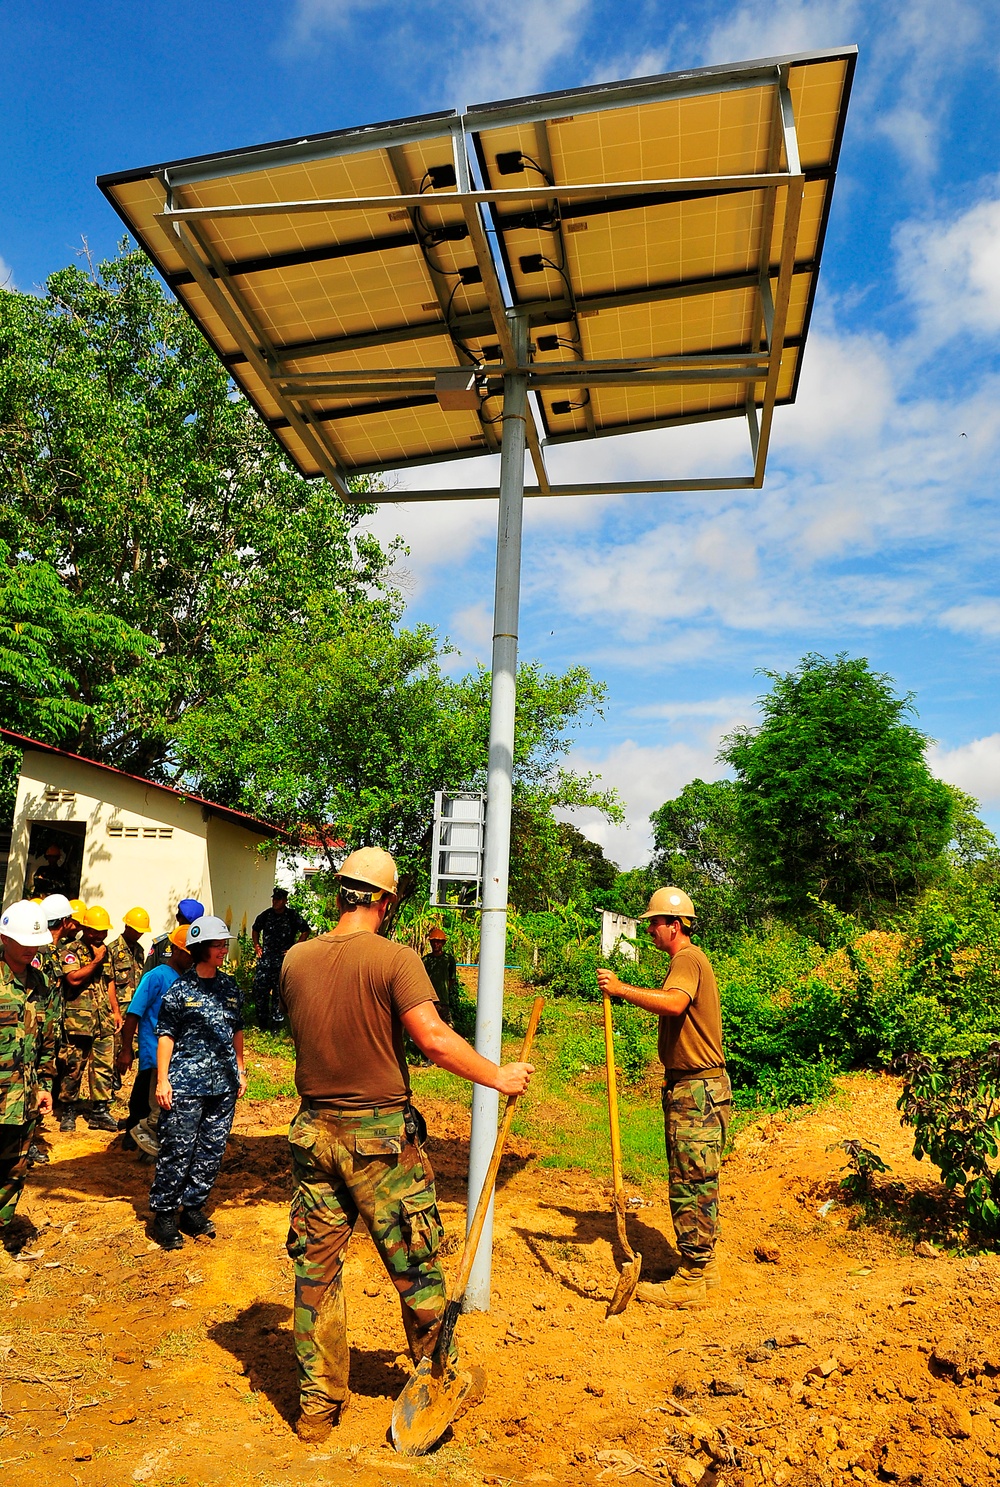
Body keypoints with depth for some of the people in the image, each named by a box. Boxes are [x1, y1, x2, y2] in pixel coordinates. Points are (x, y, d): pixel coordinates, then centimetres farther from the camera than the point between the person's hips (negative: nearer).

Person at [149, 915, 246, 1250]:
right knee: (178, 1151, -1)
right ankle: (164, 1214, 16)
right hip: (186, 1084, -5)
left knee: (212, 1151, 10)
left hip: (224, 1084, 5)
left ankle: (193, 1210, 24)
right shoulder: (180, 989, -6)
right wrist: (162, 1080, -7)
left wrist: (240, 1070, 16)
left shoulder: (230, 987, 9)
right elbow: (166, 1035, -4)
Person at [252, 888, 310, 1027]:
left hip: (283, 958, -2)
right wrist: (256, 946, 12)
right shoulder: (266, 915, 7)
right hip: (265, 956, 3)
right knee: (259, 986, -2)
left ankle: (277, 1019, 11)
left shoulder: (293, 916, -2)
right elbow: (255, 930, 23)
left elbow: (306, 931, 6)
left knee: (279, 990, 0)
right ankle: (261, 1019, 12)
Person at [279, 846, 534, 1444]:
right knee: (416, 1266, 14)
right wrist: (499, 1077, -11)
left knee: (316, 1271, 16)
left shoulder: (295, 959, -1)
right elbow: (435, 1039, -23)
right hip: (382, 1134, -4)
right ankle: (442, 1378, 34)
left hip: (314, 1128, 5)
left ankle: (318, 1406, 29)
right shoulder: (396, 958, -16)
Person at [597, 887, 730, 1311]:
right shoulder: (689, 959, 17)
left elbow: (673, 1003, -38)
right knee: (698, 1182, 17)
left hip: (696, 1089, -11)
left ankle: (690, 1283, 4)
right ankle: (703, 1266, 28)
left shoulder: (687, 959, -16)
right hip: (696, 1087, 11)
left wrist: (621, 989, -34)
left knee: (690, 1185, -4)